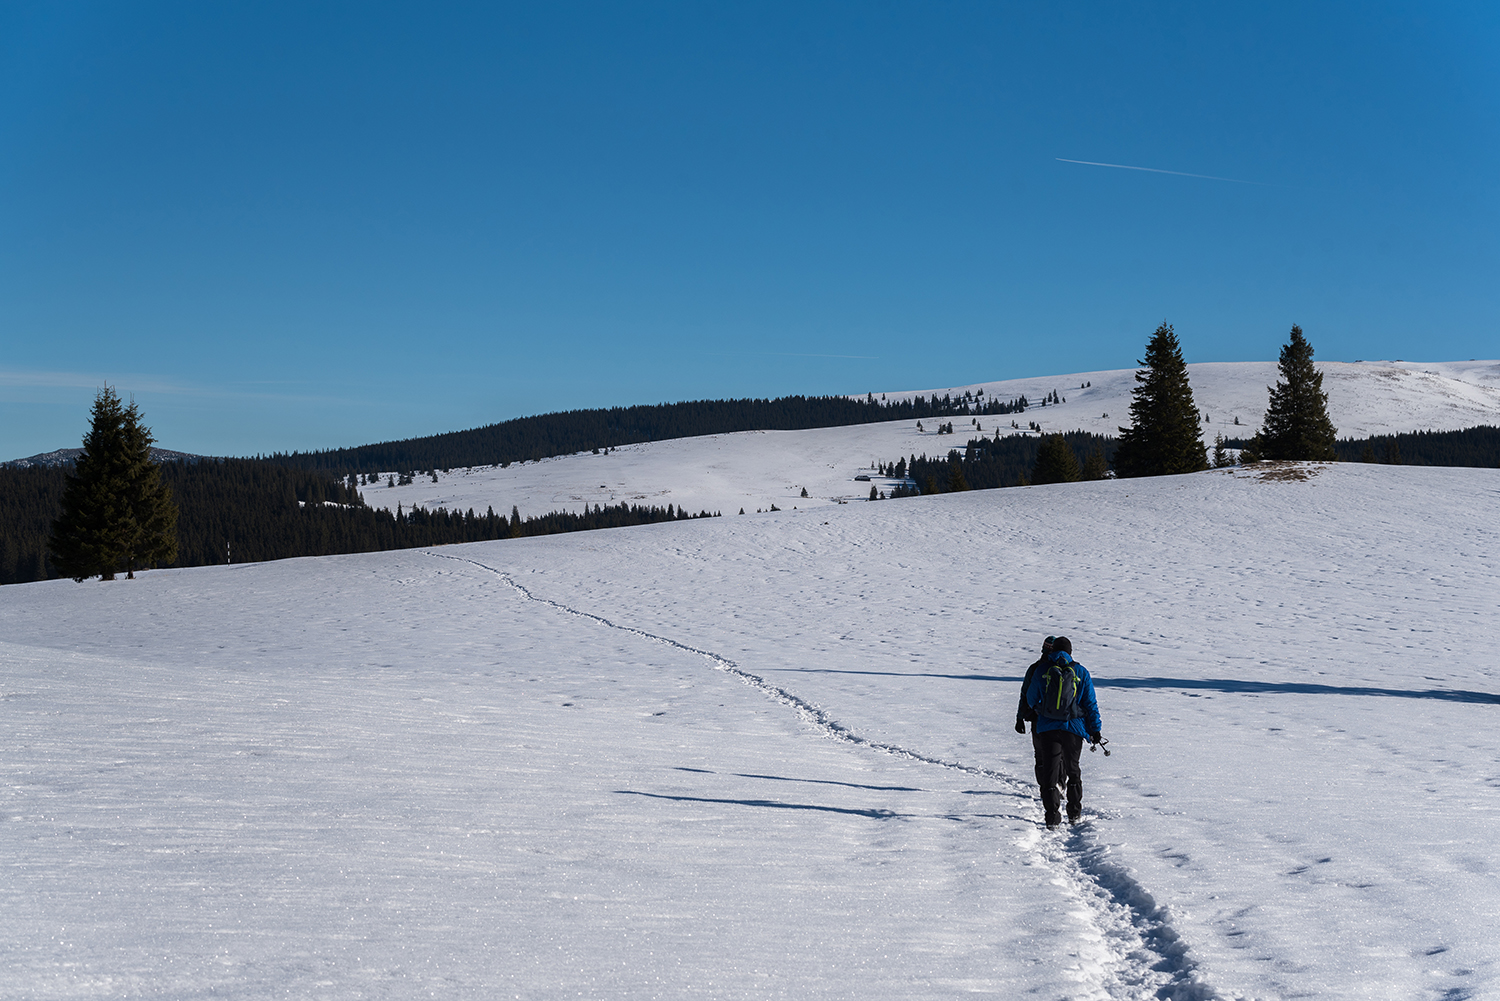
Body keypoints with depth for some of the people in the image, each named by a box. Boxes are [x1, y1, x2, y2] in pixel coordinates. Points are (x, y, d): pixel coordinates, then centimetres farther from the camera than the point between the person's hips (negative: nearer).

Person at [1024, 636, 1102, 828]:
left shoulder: (1041, 671, -1)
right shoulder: (1081, 673, 0)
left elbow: (1031, 699, 12)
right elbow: (1091, 704, 1)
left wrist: (1037, 709, 35)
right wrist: (1095, 730, 7)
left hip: (1047, 727, -1)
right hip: (1073, 728, 1)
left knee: (1049, 770, 2)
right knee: (1073, 770, 17)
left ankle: (1052, 816, -4)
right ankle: (1075, 813, 20)